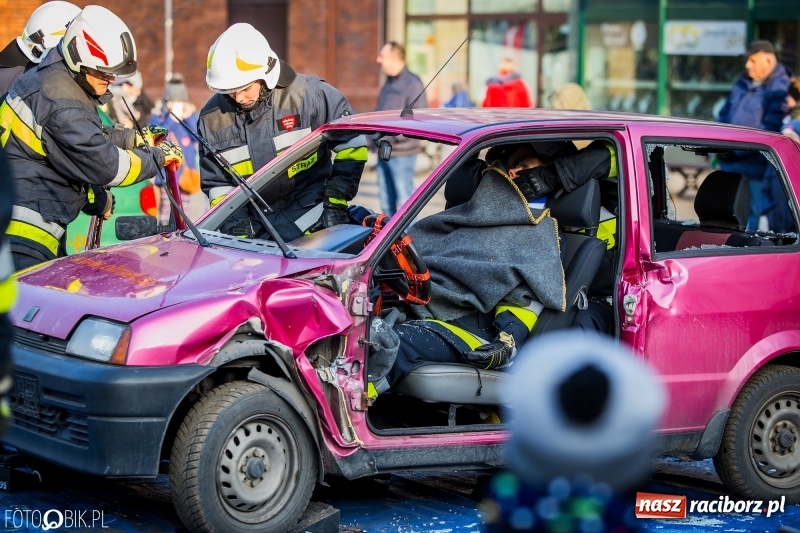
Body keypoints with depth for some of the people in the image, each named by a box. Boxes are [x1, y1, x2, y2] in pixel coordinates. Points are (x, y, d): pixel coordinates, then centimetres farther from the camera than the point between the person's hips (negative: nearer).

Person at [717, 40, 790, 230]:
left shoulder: (779, 89, -12)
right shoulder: (742, 84, 13)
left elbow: (771, 130, -19)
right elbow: (724, 115, 22)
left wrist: (737, 150, -20)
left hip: (757, 167, -8)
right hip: (731, 166, 8)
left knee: (757, 216, -3)